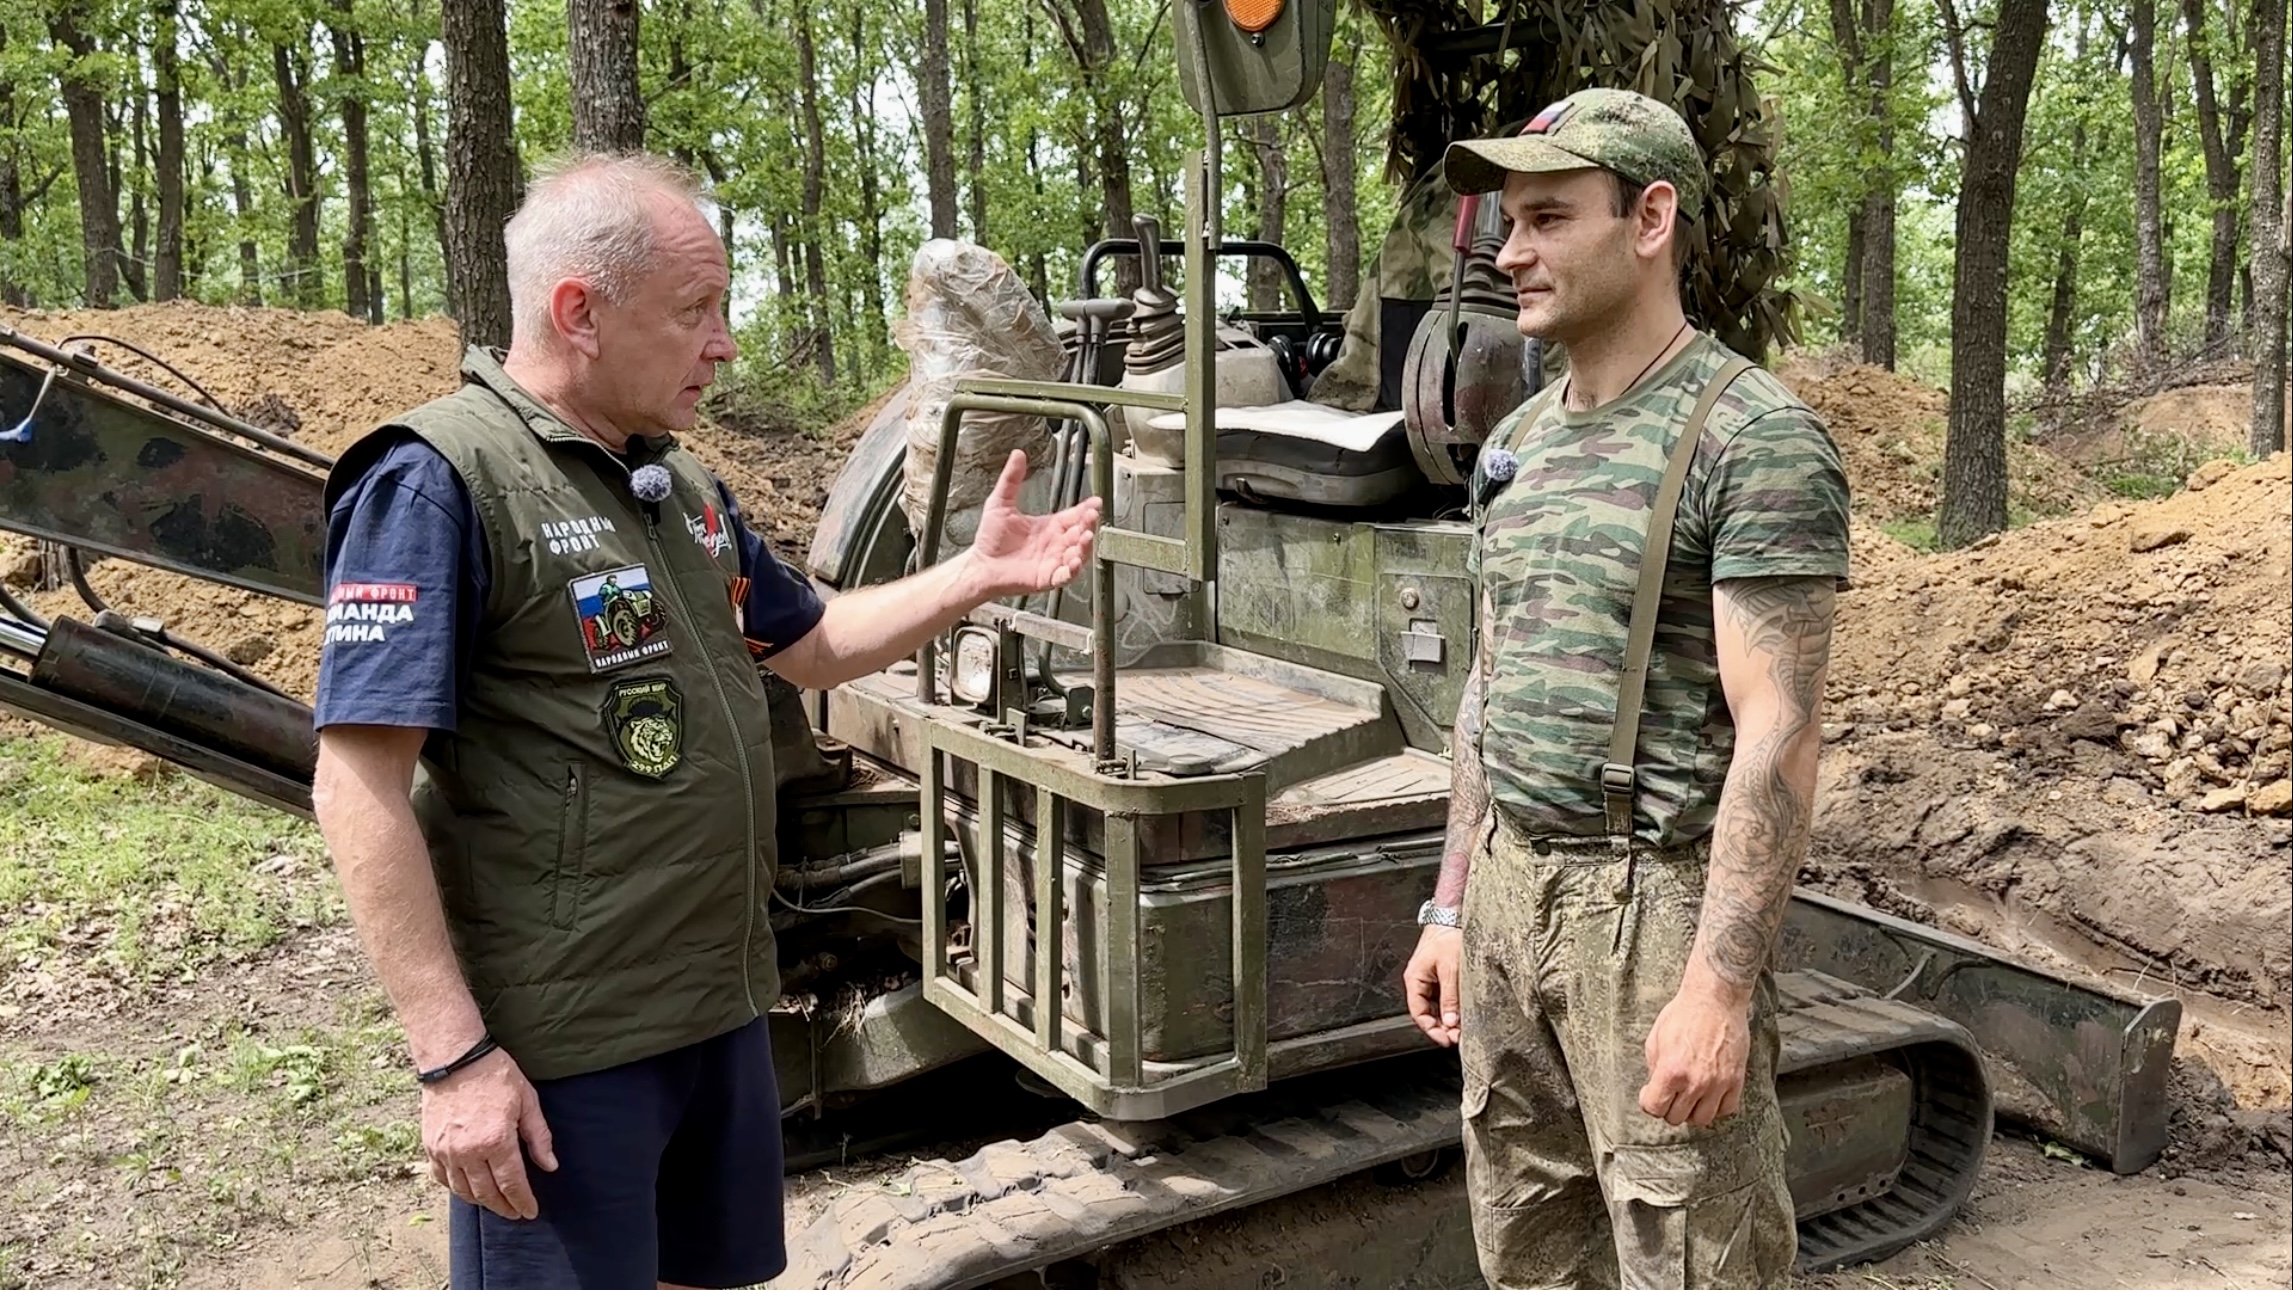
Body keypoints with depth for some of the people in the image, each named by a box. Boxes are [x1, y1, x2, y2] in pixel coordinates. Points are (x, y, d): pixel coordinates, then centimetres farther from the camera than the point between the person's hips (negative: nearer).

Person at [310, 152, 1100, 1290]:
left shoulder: (679, 482, 10)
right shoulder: (439, 483, -16)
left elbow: (810, 647, 23)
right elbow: (359, 791, -20)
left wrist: (976, 575, 12)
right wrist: (455, 1055, -23)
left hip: (725, 1006, 8)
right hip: (559, 1045, -8)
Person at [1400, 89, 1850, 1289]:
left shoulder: (1754, 437, -12)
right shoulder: (1517, 443, 12)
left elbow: (1777, 734, -17)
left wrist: (1721, 986, -22)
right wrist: (1451, 906, 15)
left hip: (1656, 905, -7)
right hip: (1508, 888, 7)